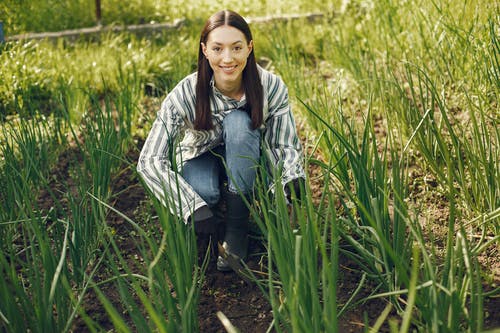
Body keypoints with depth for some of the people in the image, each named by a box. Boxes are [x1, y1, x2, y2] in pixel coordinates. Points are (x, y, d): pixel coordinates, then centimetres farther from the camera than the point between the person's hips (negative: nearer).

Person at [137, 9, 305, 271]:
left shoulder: (271, 87, -25)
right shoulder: (185, 94, -29)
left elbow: (285, 145, -18)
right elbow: (149, 161, -30)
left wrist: (294, 179, -41)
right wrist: (193, 207, -41)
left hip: (244, 159, 2)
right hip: (201, 156, -1)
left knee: (238, 121, -33)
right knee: (203, 192, -37)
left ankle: (237, 228, -22)